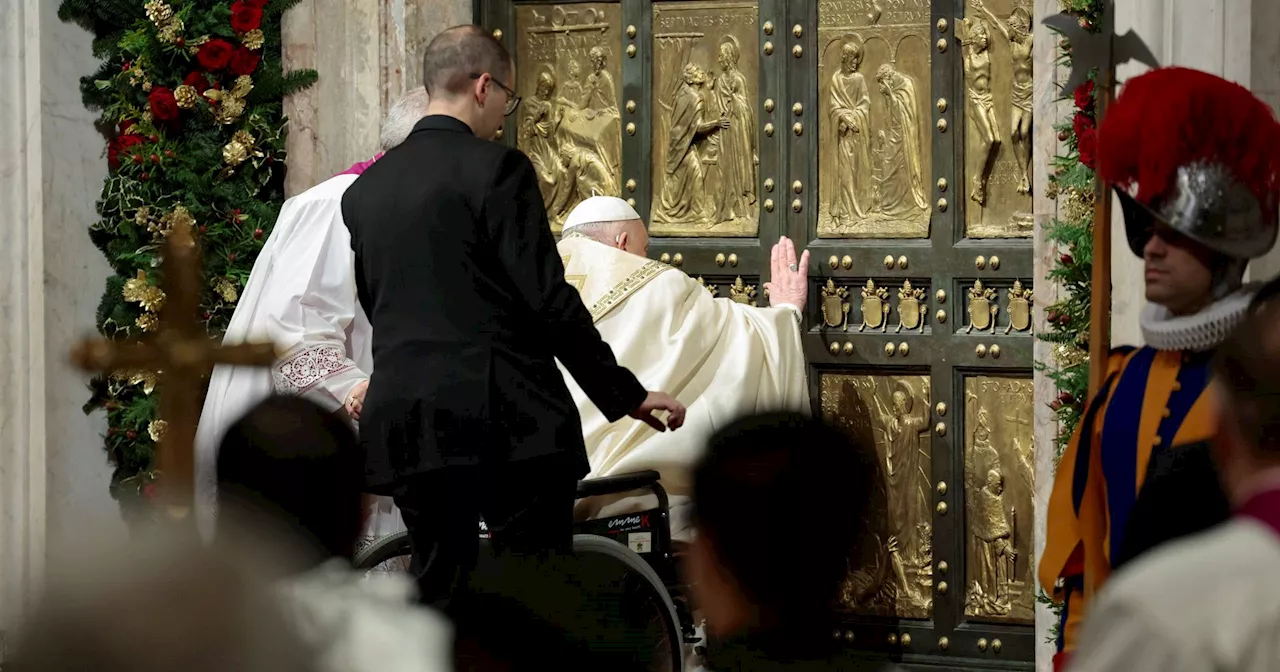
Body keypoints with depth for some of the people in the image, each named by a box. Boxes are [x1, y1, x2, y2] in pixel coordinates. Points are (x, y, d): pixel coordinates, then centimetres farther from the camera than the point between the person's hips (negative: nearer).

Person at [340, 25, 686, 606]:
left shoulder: (363, 190, 12)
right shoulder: (496, 169, -8)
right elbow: (549, 301, -11)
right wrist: (626, 396, -4)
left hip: (402, 422, 6)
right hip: (505, 420, -6)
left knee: (437, 582, 12)